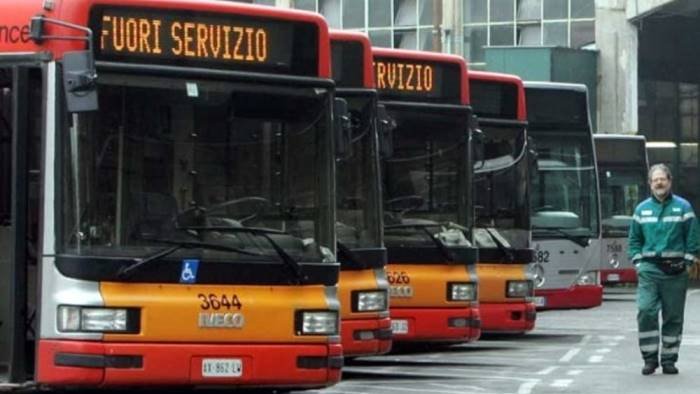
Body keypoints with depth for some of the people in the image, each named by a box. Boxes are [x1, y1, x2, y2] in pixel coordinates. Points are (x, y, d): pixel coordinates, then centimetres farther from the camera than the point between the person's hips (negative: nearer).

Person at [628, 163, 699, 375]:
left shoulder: (683, 207, 2)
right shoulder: (641, 209, 10)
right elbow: (634, 239, 16)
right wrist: (638, 262, 5)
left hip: (675, 270, -1)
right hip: (649, 268, 1)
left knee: (673, 317, 3)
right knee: (646, 311, -12)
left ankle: (669, 359, 12)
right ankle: (649, 358, -3)